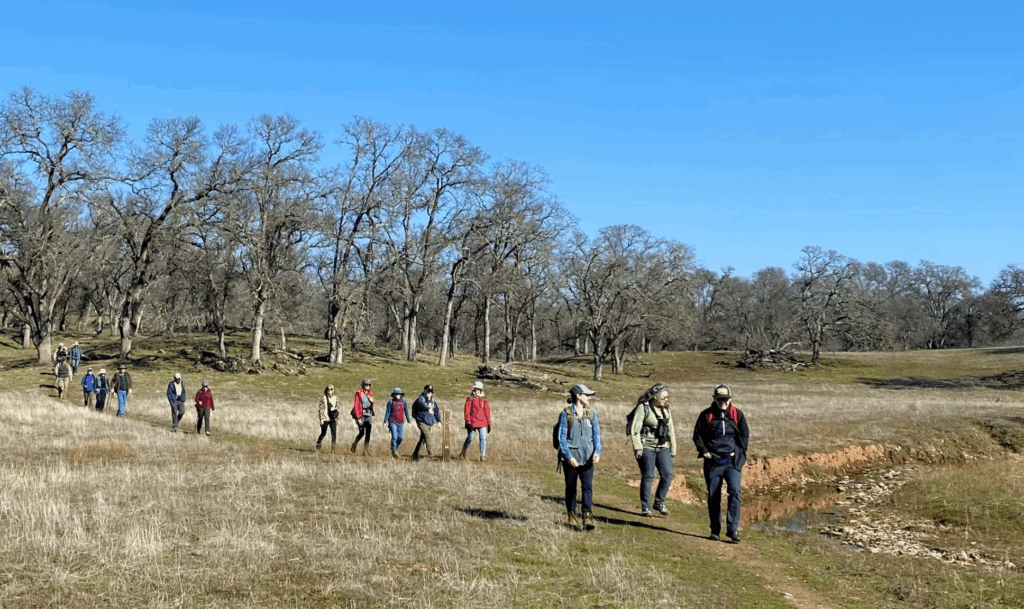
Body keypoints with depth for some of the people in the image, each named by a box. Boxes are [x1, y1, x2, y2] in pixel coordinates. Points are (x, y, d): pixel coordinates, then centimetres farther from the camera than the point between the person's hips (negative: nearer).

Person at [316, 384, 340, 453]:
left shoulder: (335, 398, 9)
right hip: (325, 418, -4)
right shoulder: (323, 398, -5)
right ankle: (318, 446, 24)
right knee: (323, 433, 5)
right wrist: (321, 418, -10)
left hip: (333, 419, 4)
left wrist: (337, 418, 13)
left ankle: (333, 448, -1)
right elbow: (321, 408, -6)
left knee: (334, 433, -5)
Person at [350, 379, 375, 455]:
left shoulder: (370, 394, 12)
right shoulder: (359, 393, -6)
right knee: (362, 433, -4)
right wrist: (358, 418, -15)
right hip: (361, 415, -5)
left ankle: (366, 450, 3)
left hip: (369, 415, 5)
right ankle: (354, 444, 23)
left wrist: (372, 401, -3)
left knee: (368, 434, 0)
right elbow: (356, 406, -10)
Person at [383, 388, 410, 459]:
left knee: (401, 438, 2)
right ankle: (393, 451, -3)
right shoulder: (391, 402, -3)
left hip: (400, 422, 3)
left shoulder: (404, 402, 4)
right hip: (392, 422, -3)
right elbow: (387, 412, -2)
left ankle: (396, 448, 27)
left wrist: (409, 421, 5)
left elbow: (406, 412, 8)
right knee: (394, 437, -13)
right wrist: (385, 421, -7)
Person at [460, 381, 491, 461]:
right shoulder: (470, 399, 0)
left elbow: (487, 412, 13)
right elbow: (466, 411, -3)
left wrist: (489, 424, 9)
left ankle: (483, 456, -5)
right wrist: (468, 422, -11)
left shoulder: (484, 401, 10)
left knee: (483, 439, -8)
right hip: (472, 423, -2)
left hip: (483, 424, 2)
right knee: (469, 439, 7)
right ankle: (463, 453, 26)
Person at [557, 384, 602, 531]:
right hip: (571, 458, -2)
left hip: (587, 458, 2)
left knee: (587, 486, -10)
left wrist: (597, 452, -8)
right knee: (571, 488, 9)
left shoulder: (591, 414, 8)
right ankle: (572, 516, 21)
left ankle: (587, 517, -13)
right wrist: (568, 456, -15)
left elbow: (596, 435, 8)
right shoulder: (566, 414, -4)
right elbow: (562, 437, -6)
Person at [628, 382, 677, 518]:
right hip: (647, 447, -5)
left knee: (667, 475, -6)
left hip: (663, 448, 5)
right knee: (647, 477, -2)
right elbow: (634, 429, -8)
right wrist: (637, 447, -14)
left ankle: (659, 502, 13)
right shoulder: (643, 408, -5)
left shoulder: (666, 410, 14)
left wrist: (673, 449, 17)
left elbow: (671, 430, 20)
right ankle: (645, 507, 9)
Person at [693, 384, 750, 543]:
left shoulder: (737, 414, 6)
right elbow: (697, 435, 10)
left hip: (732, 461, 0)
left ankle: (733, 528, -12)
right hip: (712, 461, 0)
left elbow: (745, 435, 13)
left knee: (734, 492, -16)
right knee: (713, 496, 4)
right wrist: (704, 451, -2)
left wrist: (739, 452, 4)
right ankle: (715, 530, 15)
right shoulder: (706, 415, 4)